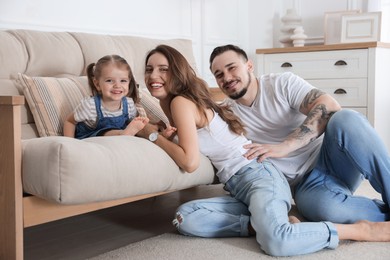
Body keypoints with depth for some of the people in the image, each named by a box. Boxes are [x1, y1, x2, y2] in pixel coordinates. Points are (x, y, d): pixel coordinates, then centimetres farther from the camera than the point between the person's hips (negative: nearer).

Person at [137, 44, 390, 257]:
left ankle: (362, 229, -12)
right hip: (239, 190, 8)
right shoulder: (173, 105, 22)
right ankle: (264, 223, -8)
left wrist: (152, 134, -5)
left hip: (258, 175, -8)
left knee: (276, 242, -36)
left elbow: (190, 162, -15)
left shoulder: (181, 102, -6)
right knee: (185, 218, -17)